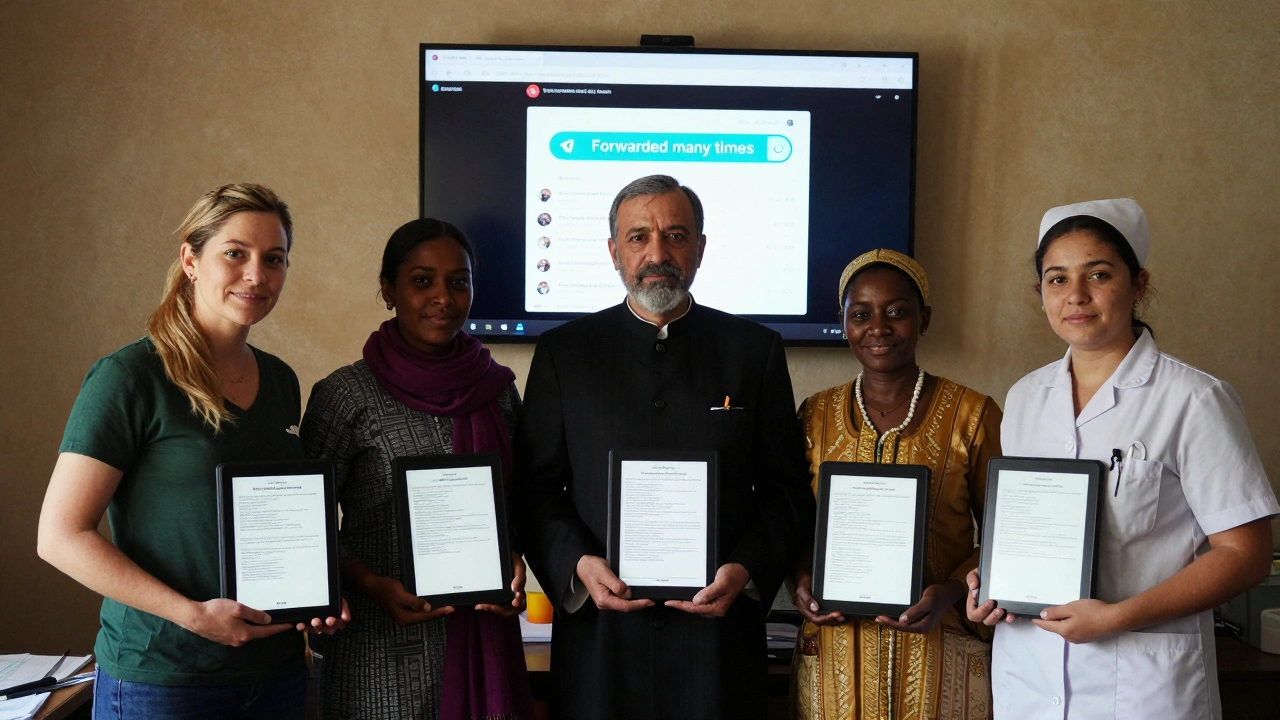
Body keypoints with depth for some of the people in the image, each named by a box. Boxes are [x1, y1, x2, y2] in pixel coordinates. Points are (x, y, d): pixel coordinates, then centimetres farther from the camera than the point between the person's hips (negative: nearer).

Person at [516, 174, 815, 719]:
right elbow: (534, 487, 4)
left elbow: (787, 489, 4)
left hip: (718, 626, 0)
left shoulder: (755, 351, 5)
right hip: (598, 630, 0)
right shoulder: (563, 352, 5)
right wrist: (577, 564, -11)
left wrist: (746, 570, -10)